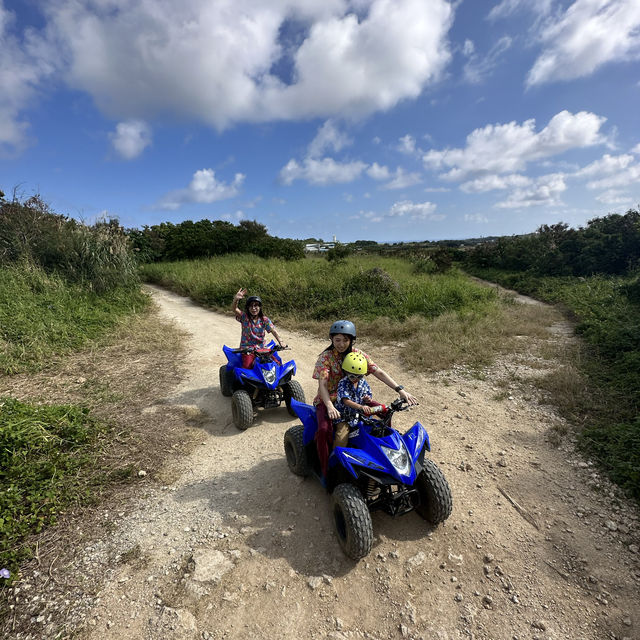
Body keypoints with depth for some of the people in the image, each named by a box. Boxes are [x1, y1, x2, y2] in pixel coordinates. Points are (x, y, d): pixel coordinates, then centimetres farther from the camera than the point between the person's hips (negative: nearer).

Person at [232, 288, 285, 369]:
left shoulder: (264, 319, 1)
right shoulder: (244, 317, -4)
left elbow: (273, 331, -7)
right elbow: (234, 308, -21)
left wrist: (280, 342, -24)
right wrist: (236, 299, -43)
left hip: (260, 348, 2)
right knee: (247, 367, -25)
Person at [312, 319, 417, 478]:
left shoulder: (358, 354, -4)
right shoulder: (325, 357, -15)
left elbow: (379, 372, -11)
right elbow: (322, 384, -26)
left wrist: (400, 390, -24)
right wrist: (330, 407, -45)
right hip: (328, 400, -4)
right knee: (324, 430, -32)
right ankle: (326, 472, -13)